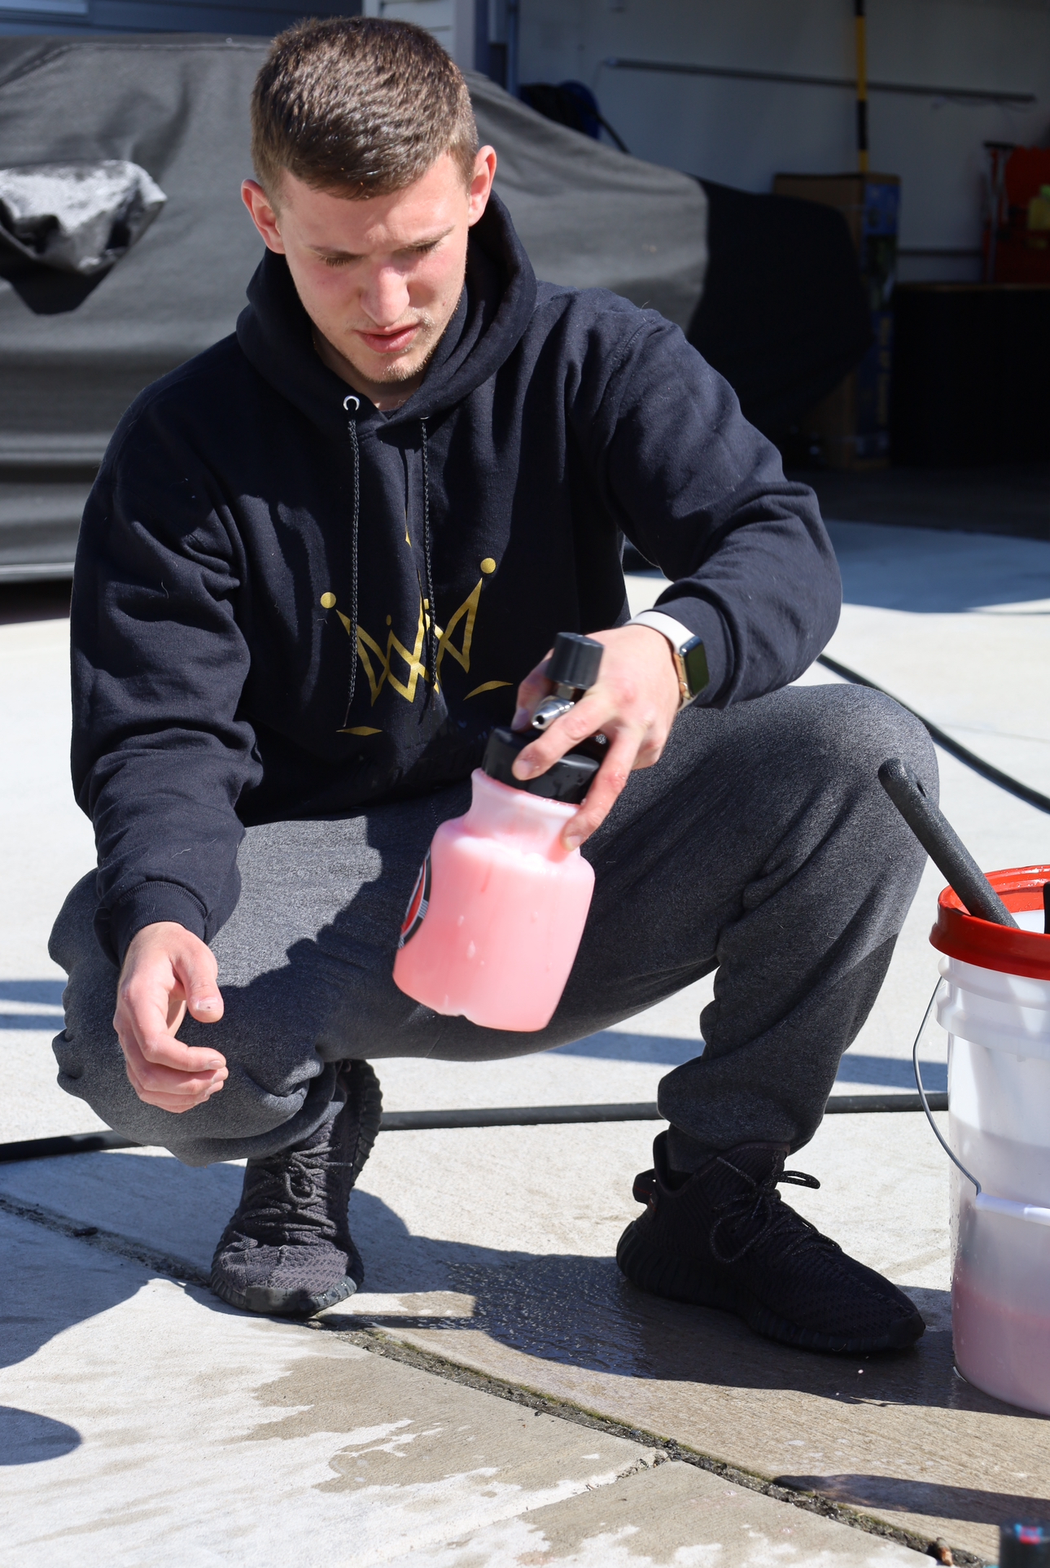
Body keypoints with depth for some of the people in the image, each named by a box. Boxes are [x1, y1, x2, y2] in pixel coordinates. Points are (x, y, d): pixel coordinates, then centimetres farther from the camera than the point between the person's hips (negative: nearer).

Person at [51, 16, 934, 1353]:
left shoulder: (595, 361, -3)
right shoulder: (187, 439, -5)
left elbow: (780, 544, -17)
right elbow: (160, 732, -11)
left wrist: (674, 646, -43)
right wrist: (159, 914, -35)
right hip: (330, 896, -1)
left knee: (865, 756, -24)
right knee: (134, 1045, -35)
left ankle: (714, 1193, -4)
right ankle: (312, 1122, 7)